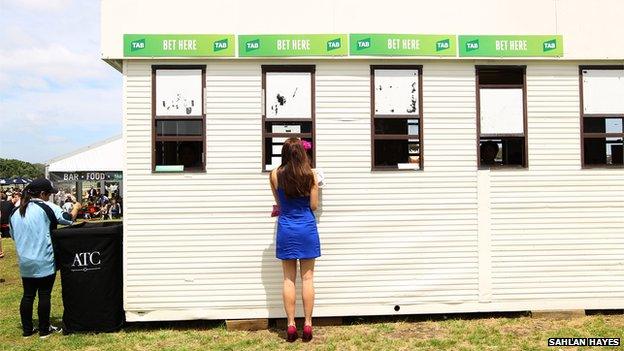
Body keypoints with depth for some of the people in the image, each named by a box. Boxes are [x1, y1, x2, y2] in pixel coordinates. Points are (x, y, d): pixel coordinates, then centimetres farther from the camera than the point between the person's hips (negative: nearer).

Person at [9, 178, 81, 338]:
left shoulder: (16, 212, 6)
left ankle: (27, 329, 20)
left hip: (25, 263, 6)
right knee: (44, 295, 4)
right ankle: (44, 330, 13)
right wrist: (76, 208, 12)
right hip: (44, 262, -5)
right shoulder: (47, 207, -13)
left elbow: (13, 235, 16)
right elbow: (68, 219, -8)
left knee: (28, 295, 13)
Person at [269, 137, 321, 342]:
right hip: (307, 229, 0)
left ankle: (291, 325, 9)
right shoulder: (310, 175, -6)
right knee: (307, 278, 6)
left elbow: (279, 202, 8)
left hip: (286, 230, 1)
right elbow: (314, 206, -3)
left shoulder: (276, 175, -4)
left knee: (289, 279, 7)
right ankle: (307, 324, 10)